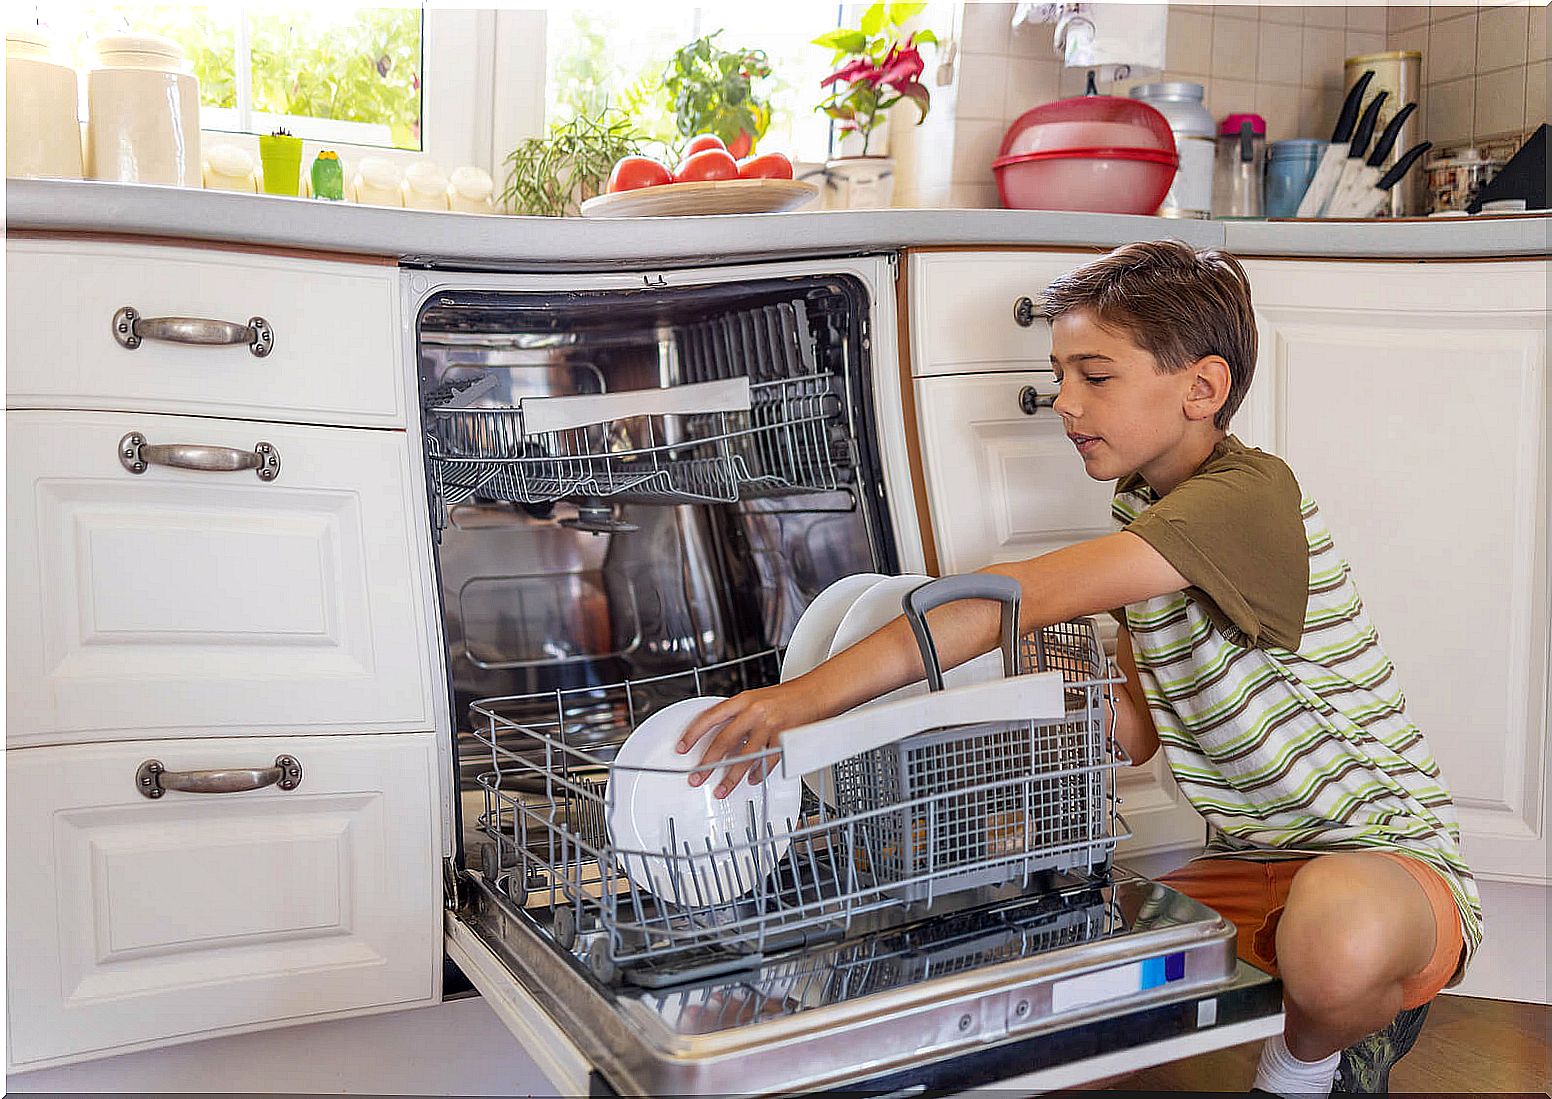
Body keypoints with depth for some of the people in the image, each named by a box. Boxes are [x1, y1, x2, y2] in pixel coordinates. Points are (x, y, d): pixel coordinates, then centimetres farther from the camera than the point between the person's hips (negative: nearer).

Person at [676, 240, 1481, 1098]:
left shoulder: (1248, 495, -23)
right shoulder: (1141, 510, 9)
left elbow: (1029, 592, -36)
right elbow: (1138, 733, 8)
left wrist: (810, 693, -40)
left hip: (1389, 853, -8)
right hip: (1251, 863, 9)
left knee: (1339, 928, -42)